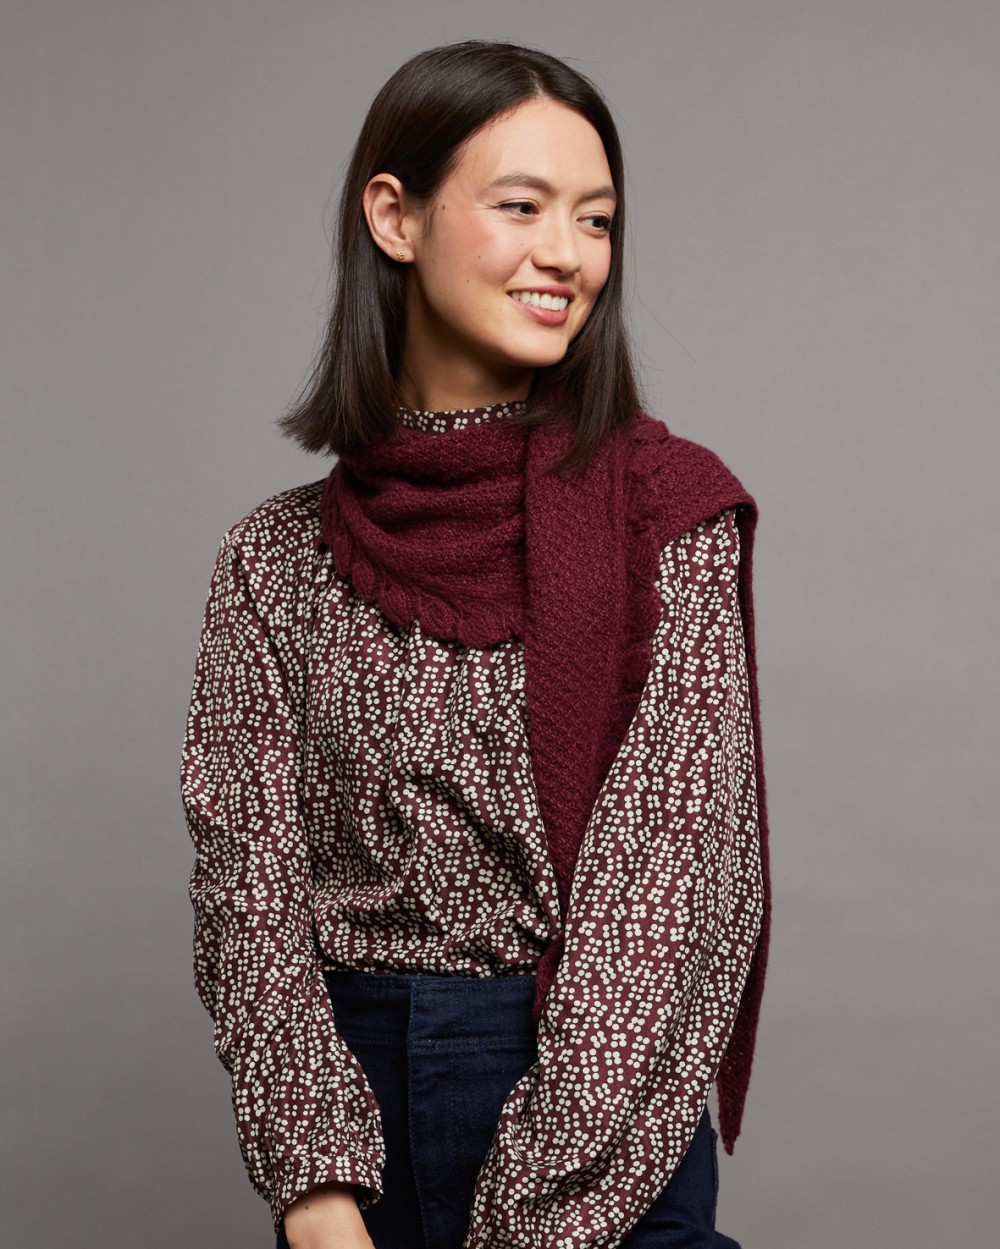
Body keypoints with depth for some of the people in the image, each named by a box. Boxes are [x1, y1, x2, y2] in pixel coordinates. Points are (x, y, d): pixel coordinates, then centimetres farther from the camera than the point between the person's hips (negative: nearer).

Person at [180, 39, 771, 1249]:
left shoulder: (672, 512, -7)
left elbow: (675, 874, -13)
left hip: (605, 1115, -2)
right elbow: (247, 876, -4)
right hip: (348, 1086, 2)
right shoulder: (277, 557, 0)